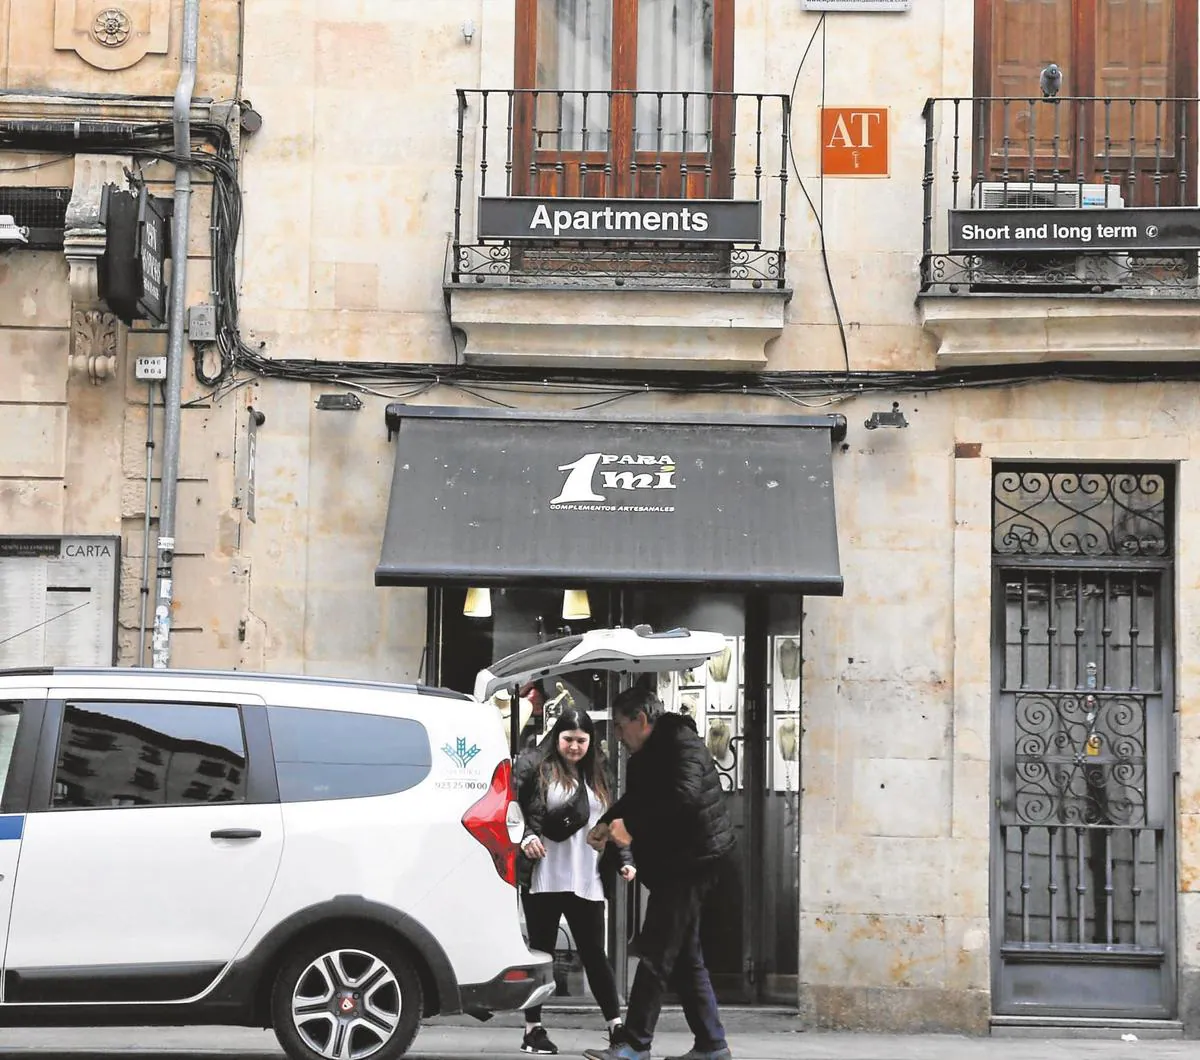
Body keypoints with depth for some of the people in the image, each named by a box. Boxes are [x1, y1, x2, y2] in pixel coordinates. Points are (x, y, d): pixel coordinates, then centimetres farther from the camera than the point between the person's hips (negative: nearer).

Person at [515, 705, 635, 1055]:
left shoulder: (595, 776, 17)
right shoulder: (533, 766, -1)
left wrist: (624, 860, 13)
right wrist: (524, 837, -21)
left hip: (586, 882, 4)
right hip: (543, 879, -4)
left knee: (594, 953, 6)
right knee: (541, 951, 2)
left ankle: (616, 1025, 10)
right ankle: (533, 1029, 9)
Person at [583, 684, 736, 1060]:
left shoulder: (682, 744, -15)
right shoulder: (646, 756, 16)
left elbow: (683, 796, -30)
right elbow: (635, 799, 22)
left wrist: (630, 826, -26)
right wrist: (606, 823, 2)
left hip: (691, 860, -11)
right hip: (673, 863, 11)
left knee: (656, 953, -10)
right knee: (684, 956, 14)